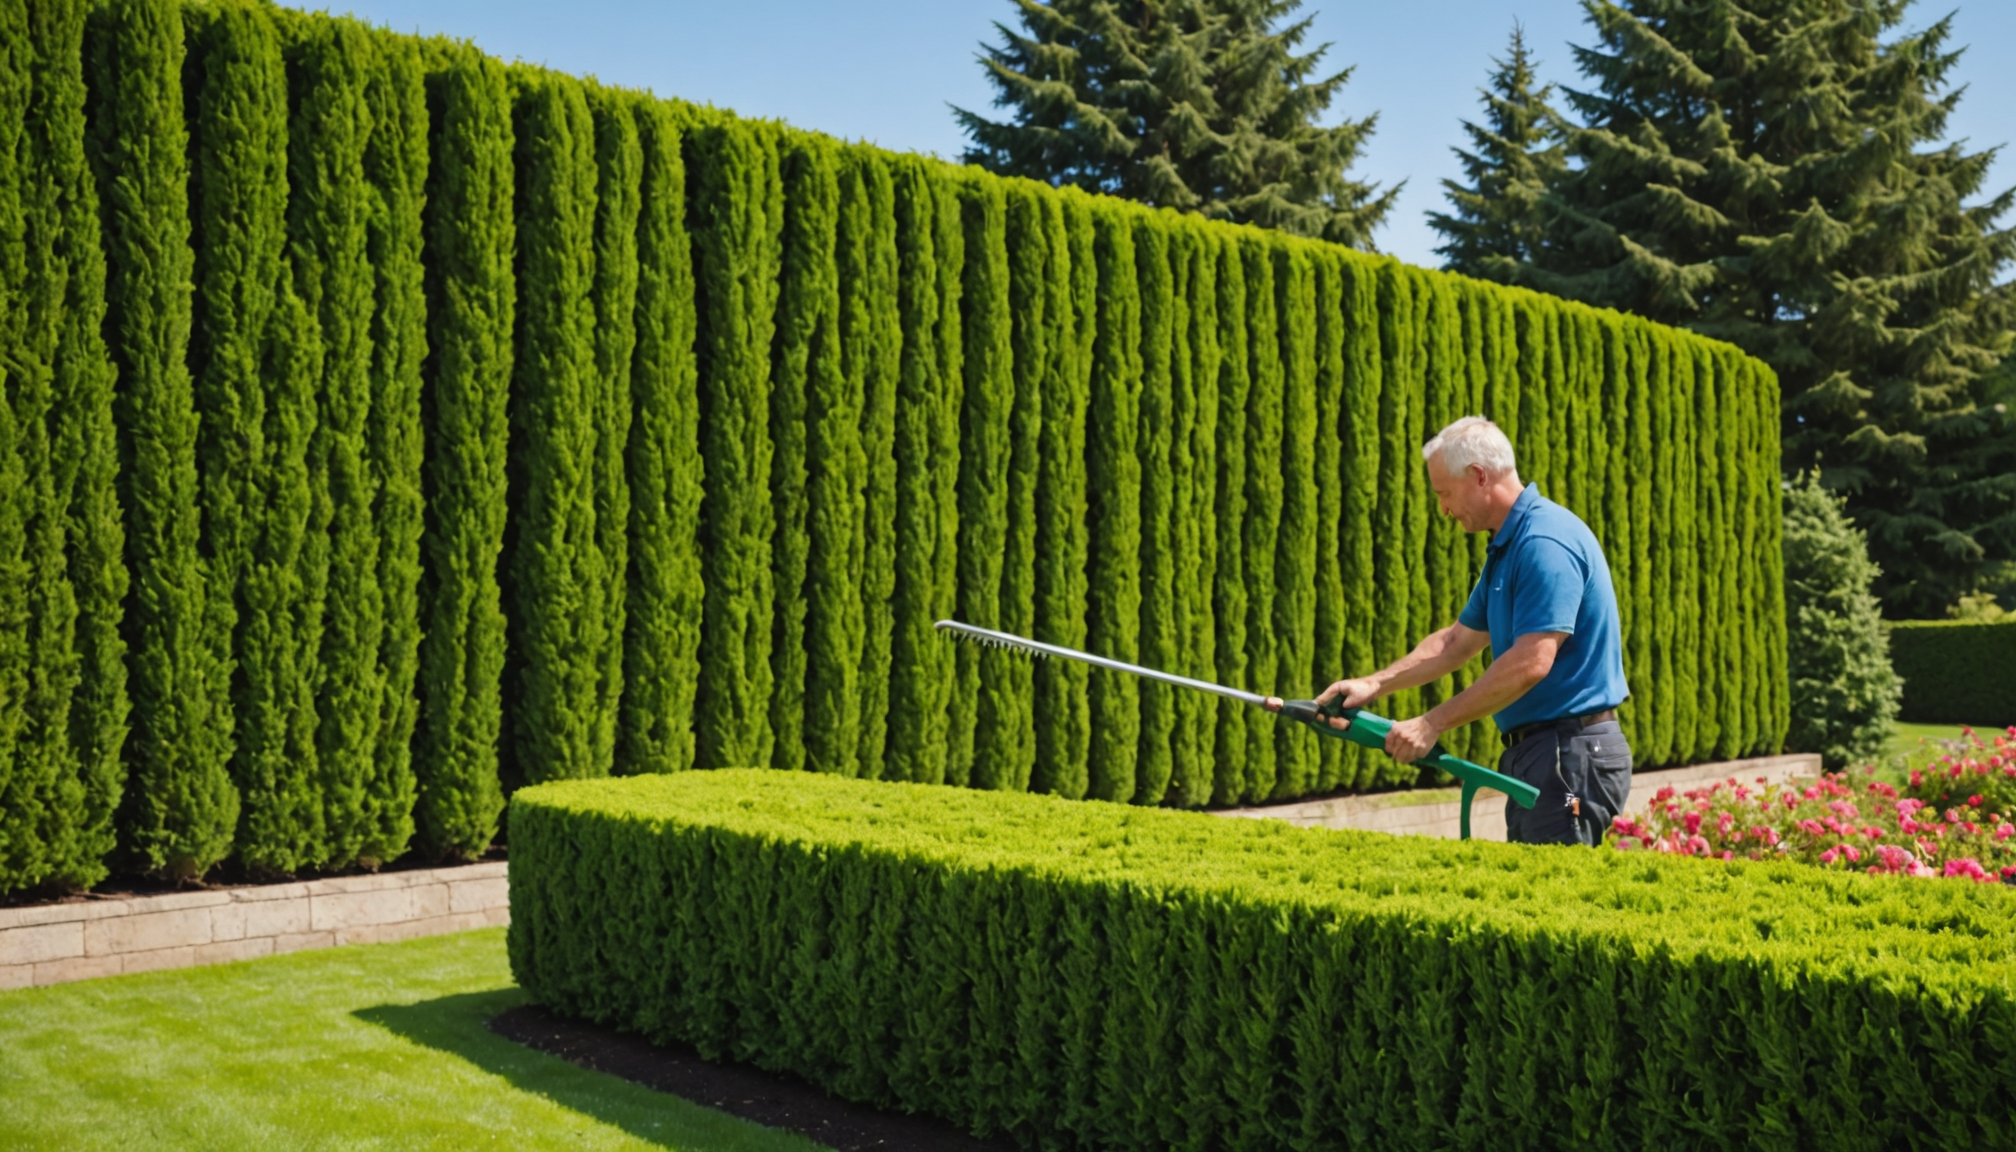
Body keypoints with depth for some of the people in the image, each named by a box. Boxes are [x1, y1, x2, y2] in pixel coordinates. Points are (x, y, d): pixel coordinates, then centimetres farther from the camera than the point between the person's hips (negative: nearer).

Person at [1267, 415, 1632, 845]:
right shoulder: (1507, 547, 17)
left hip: (1570, 756, -10)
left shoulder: (1545, 543, -17)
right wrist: (1374, 684, 15)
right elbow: (1458, 641, 24)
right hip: (1536, 752, 10)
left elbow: (1531, 662, -25)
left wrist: (1433, 724, -19)